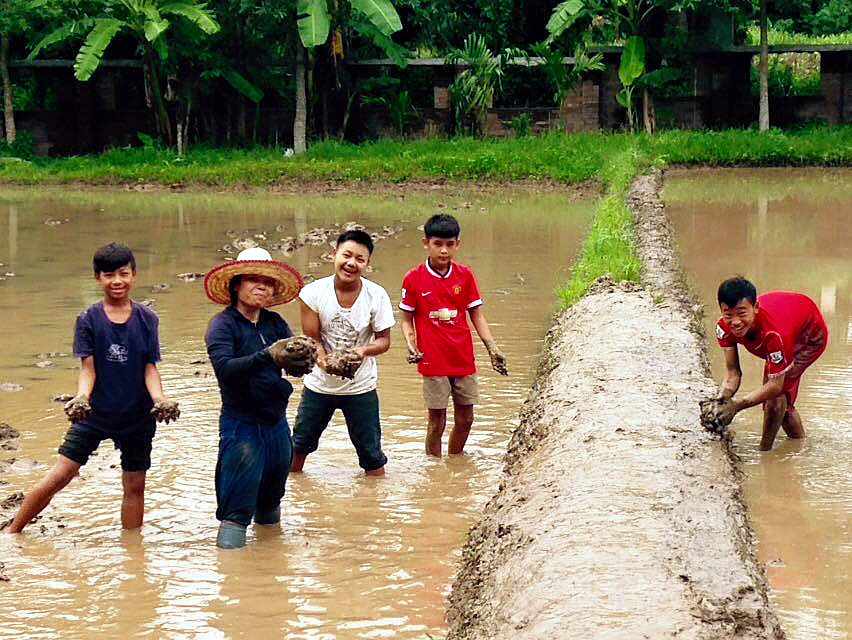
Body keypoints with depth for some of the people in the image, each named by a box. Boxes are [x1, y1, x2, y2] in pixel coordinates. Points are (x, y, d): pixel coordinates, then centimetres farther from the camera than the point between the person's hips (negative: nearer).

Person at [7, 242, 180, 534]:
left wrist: (159, 398, -21)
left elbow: (150, 368, -2)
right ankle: (12, 533, 6)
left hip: (137, 416, 1)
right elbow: (88, 369, -6)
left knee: (134, 485, 7)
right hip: (94, 413, -1)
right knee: (59, 476, -5)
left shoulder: (147, 320, -1)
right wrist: (81, 396, -26)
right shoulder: (88, 320, -3)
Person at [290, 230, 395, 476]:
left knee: (371, 455, 3)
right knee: (299, 445, 18)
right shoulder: (314, 292, -13)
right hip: (319, 383, 1)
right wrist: (323, 360, -32)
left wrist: (364, 350, -28)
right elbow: (311, 337, -10)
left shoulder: (377, 296, -13)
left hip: (361, 387, -1)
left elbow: (384, 340, -6)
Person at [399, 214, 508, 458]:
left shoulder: (465, 275, 3)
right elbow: (407, 319, 2)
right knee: (436, 421, 2)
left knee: (465, 419, 11)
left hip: (464, 359, 3)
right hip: (433, 362, -3)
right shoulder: (414, 279, -4)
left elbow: (476, 315, 8)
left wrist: (492, 348, 0)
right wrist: (411, 346, -15)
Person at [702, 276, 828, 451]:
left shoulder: (774, 332, -47)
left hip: (810, 335, -7)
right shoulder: (724, 327, -30)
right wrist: (721, 399, -43)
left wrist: (736, 406, -48)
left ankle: (764, 452, -8)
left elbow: (775, 385, -41)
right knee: (784, 403, 16)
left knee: (776, 395, -23)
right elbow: (732, 372, -22)